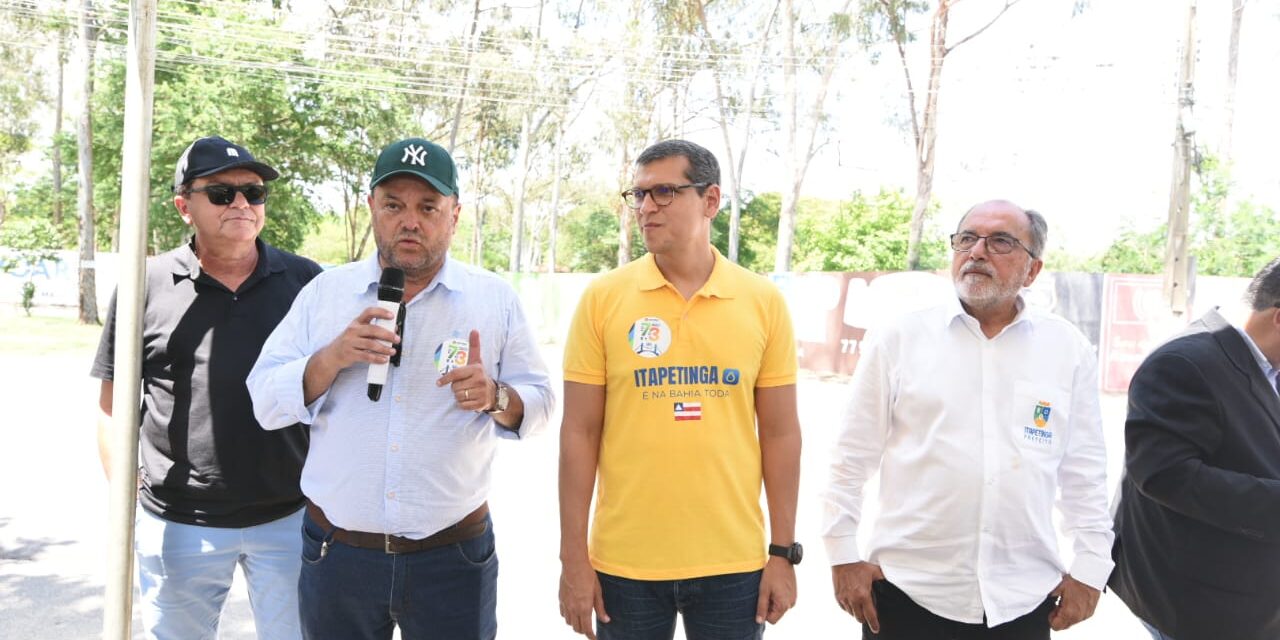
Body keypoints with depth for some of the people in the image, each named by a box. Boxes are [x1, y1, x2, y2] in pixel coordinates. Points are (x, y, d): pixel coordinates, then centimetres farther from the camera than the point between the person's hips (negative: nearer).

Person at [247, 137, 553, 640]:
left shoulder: (496, 299, 1)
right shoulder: (324, 292, 3)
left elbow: (538, 403, 2)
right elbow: (265, 401, 0)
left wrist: (496, 397, -19)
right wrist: (332, 358, -17)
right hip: (336, 554, 1)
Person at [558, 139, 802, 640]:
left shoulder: (763, 301, -1)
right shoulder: (603, 298, -4)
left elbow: (780, 433, 3)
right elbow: (580, 433, -2)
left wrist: (784, 551, 2)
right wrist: (573, 558, -3)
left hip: (734, 562, 1)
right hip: (624, 562, 0)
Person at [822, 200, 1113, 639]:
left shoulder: (1069, 350, 3)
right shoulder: (899, 338, -2)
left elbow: (1084, 471, 7)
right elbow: (853, 458, 0)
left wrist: (1090, 567, 6)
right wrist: (843, 554, -2)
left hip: (1022, 600, 2)